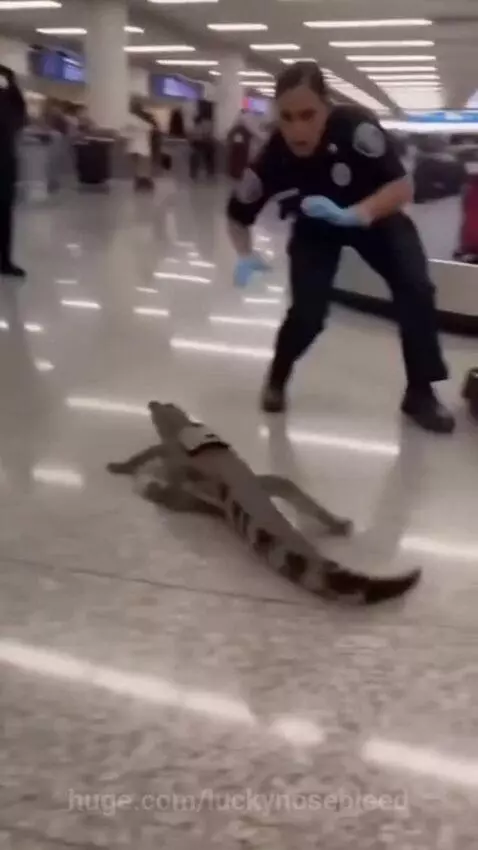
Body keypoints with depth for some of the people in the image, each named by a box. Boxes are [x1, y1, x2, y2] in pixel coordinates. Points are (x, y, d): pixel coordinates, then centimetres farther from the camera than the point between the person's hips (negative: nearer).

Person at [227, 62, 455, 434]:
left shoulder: (356, 126, -36)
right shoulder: (274, 156, -29)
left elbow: (402, 187, -36)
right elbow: (238, 214, -16)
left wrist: (352, 215, -51)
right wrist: (246, 256, -34)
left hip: (375, 214, 0)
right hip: (316, 228, 0)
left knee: (416, 290, -17)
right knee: (308, 313, -15)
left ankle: (420, 393, -1)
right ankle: (277, 379, 16)